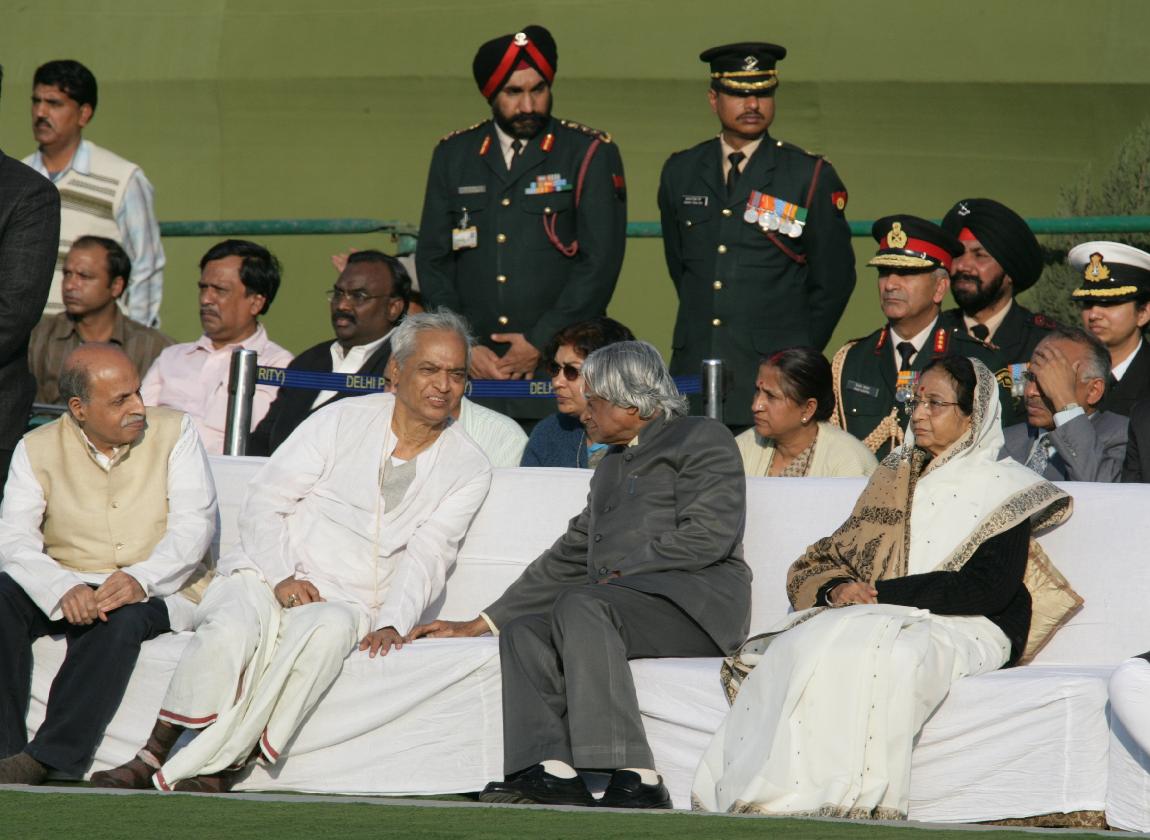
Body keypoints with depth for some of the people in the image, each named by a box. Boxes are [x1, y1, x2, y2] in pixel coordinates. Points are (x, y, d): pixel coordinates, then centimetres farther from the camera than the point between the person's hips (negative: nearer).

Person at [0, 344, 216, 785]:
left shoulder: (173, 432, 2)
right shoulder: (38, 449, 4)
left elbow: (195, 525, -9)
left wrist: (140, 579, -28)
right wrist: (64, 590, -31)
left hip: (159, 592, -2)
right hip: (66, 588, 2)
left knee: (121, 618, -36)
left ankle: (48, 757, -37)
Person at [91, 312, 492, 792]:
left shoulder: (468, 469, 9)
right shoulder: (343, 420, 6)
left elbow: (427, 558, -3)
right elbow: (264, 504, 2)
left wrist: (392, 623, -21)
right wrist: (282, 578, -14)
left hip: (345, 603, 0)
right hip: (266, 574, 0)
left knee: (326, 629, -36)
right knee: (235, 626, -35)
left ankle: (213, 768, -38)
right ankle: (153, 756, -30)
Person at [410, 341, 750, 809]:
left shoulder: (702, 439, 6)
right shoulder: (611, 469, 31)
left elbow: (710, 534, -9)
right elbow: (567, 558, 29)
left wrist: (622, 574, -10)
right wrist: (480, 624, 23)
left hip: (693, 599, -8)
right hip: (619, 602, 8)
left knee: (579, 607, -32)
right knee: (524, 633, -15)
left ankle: (636, 778, -41)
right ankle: (553, 772, -35)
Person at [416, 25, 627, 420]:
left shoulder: (590, 154, 3)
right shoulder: (453, 155, 13)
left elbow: (600, 263, -3)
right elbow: (433, 260, 12)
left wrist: (539, 343, -8)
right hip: (471, 372, 3)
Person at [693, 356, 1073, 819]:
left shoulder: (1003, 490, 6)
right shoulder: (894, 477, 24)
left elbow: (989, 588, -9)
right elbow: (828, 558, 22)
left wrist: (882, 594, -12)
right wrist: (835, 589, -4)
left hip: (962, 630, -5)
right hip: (868, 617, 5)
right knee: (804, 644, -30)